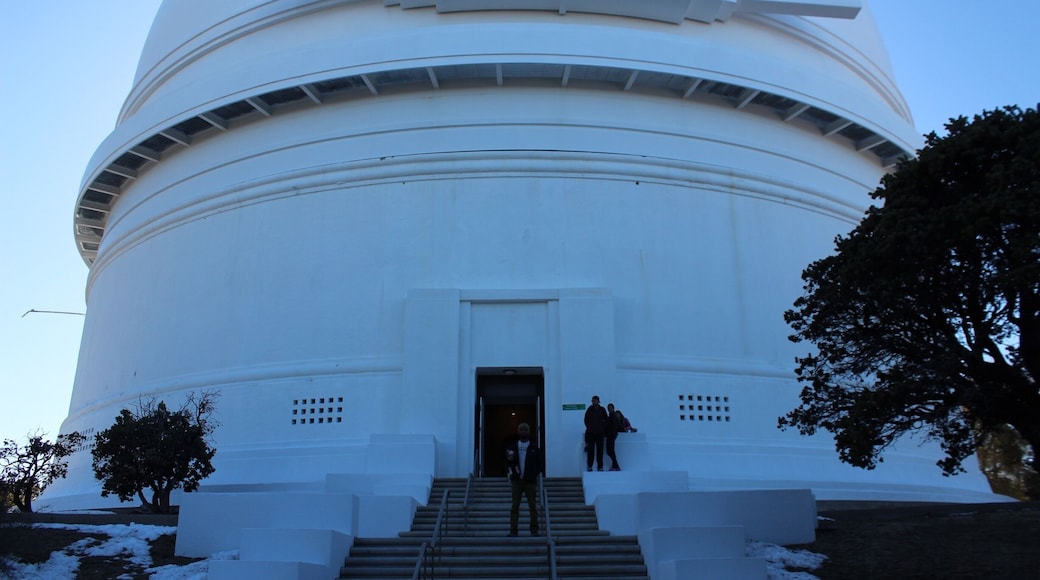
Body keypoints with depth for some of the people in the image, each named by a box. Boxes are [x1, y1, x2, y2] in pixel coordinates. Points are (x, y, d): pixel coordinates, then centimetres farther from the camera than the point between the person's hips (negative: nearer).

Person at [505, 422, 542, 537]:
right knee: (515, 506, -1)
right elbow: (507, 463, 11)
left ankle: (534, 530, 7)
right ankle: (513, 530, 0)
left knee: (533, 506, 1)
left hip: (530, 481, -1)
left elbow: (540, 464, 6)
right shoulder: (512, 447, 9)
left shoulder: (534, 448, 6)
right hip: (516, 480, 1)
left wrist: (535, 474, -8)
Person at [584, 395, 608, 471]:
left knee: (600, 450, 0)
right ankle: (589, 466, 5)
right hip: (591, 433, -1)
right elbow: (586, 420, 9)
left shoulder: (602, 410, 5)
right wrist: (589, 428, 2)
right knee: (590, 450, -1)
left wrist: (603, 428, 3)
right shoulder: (589, 409, 3)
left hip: (600, 433, 1)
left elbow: (606, 420, 11)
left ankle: (600, 467, 5)